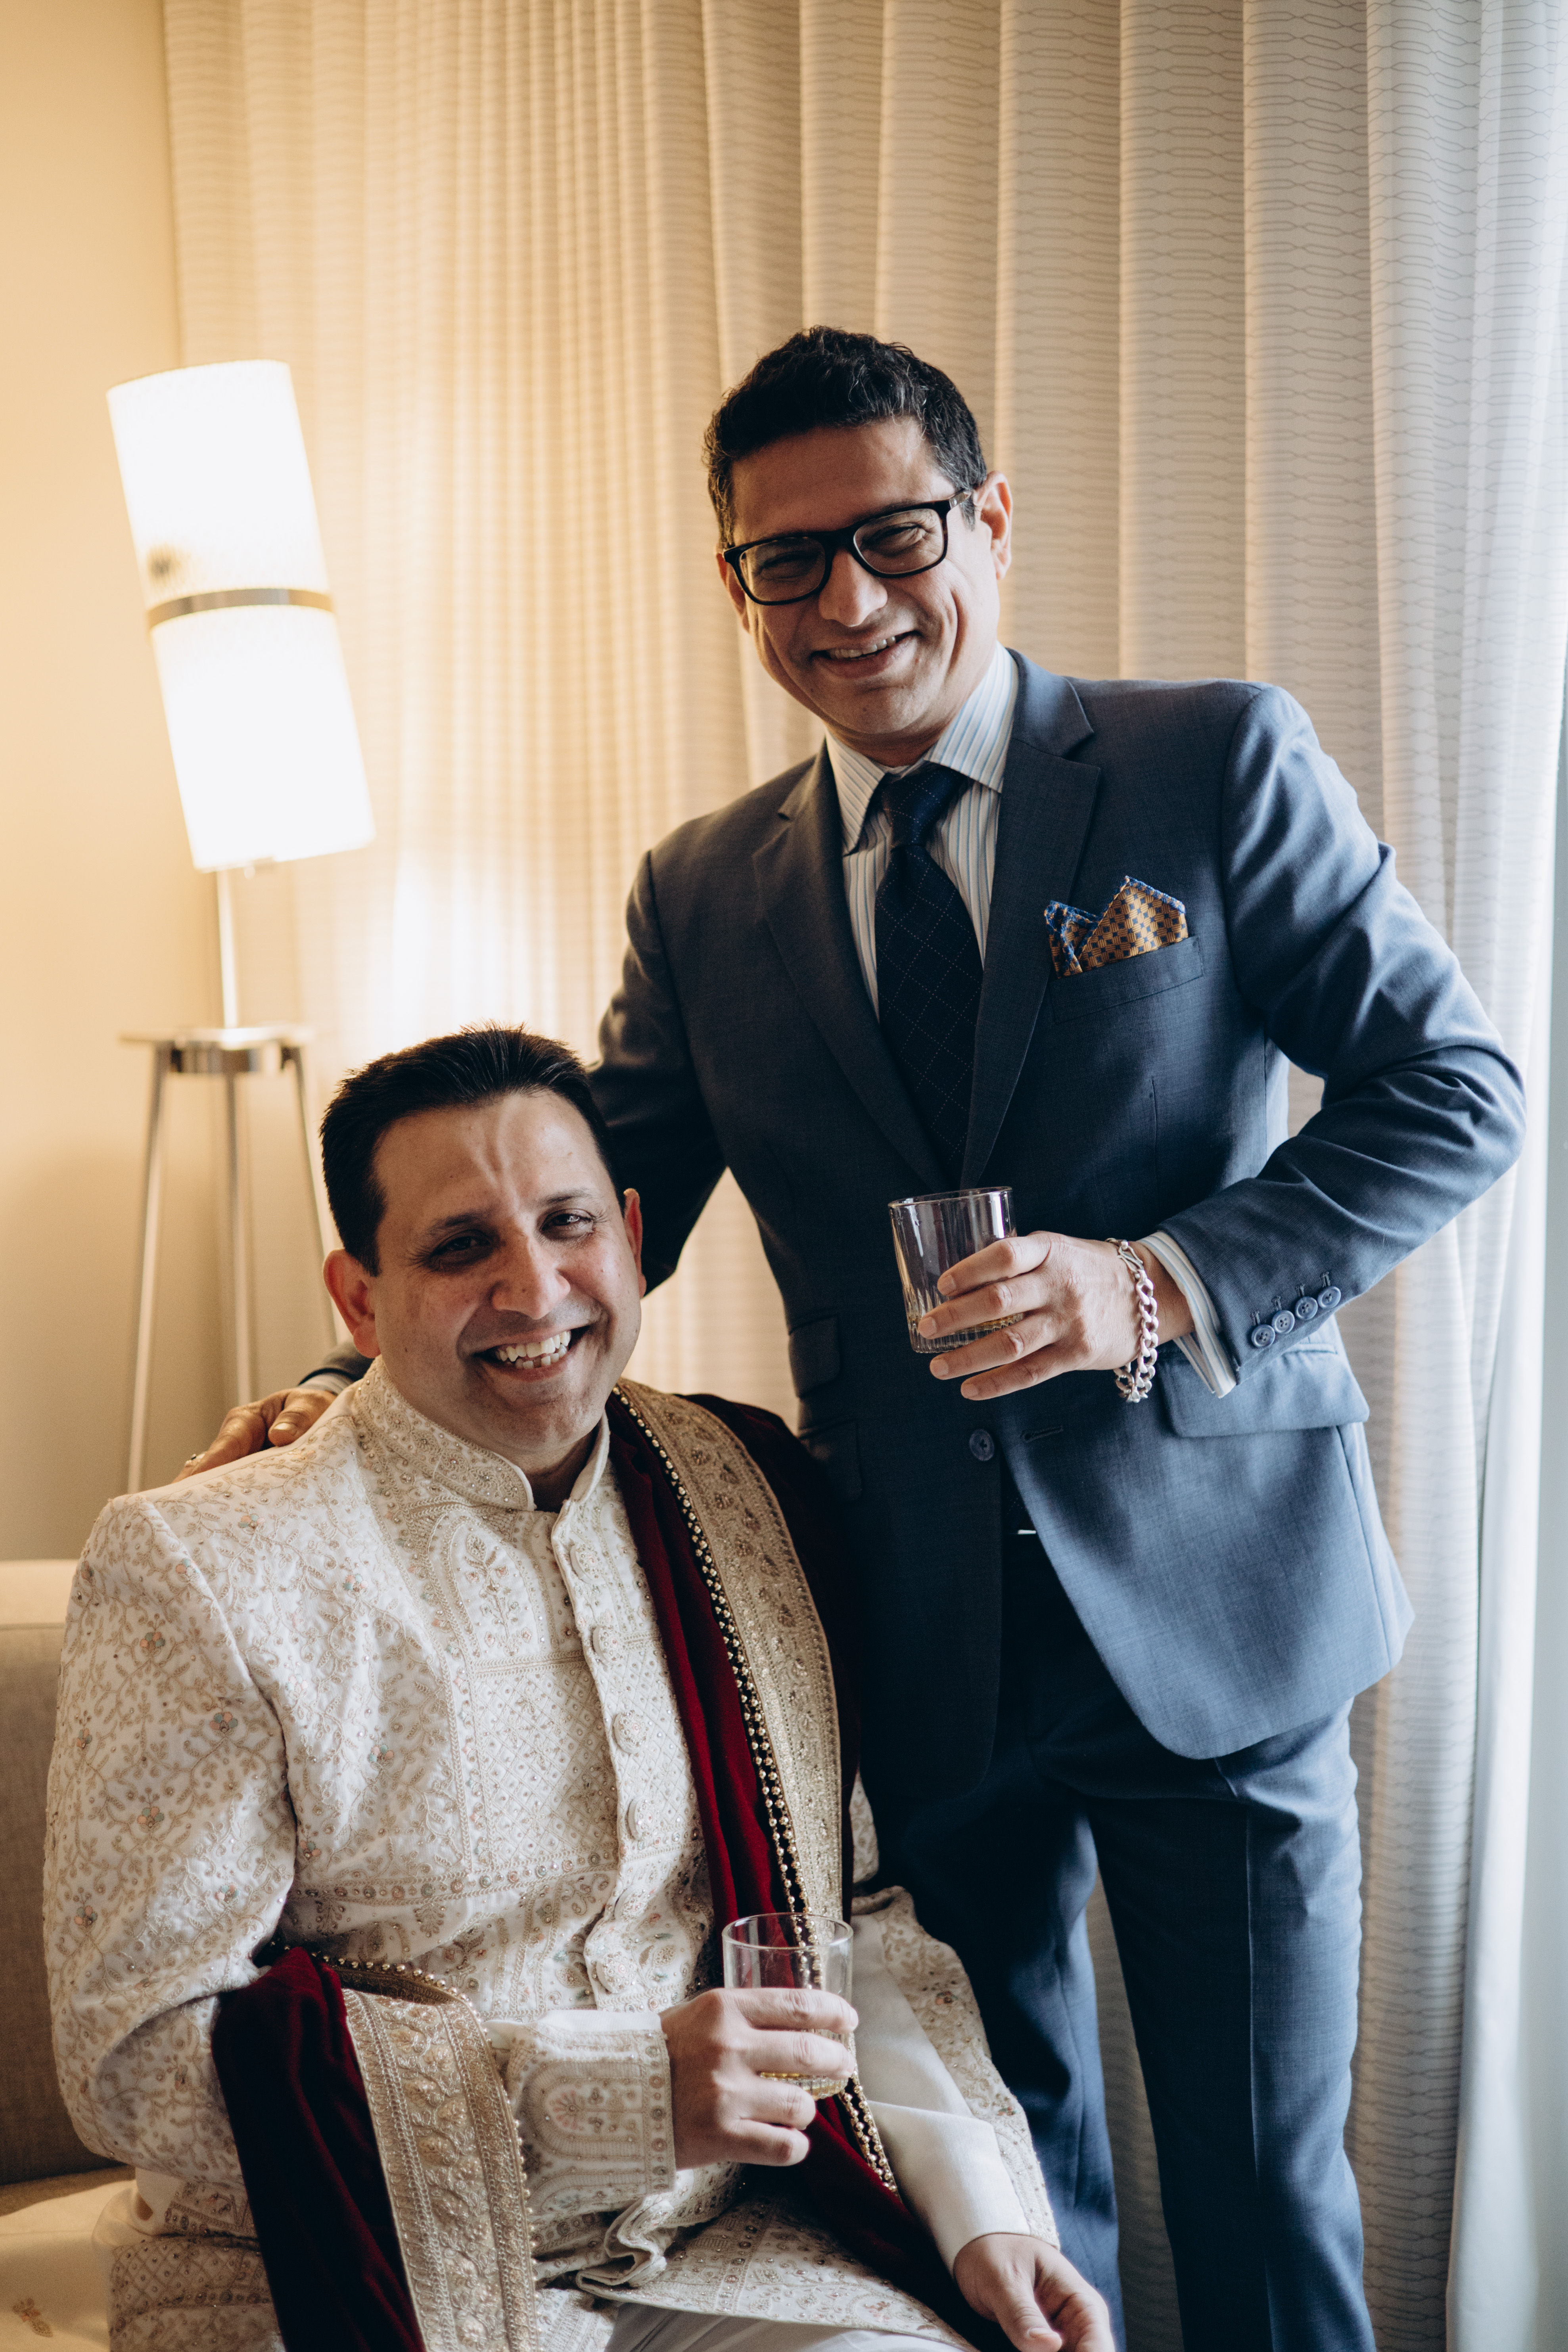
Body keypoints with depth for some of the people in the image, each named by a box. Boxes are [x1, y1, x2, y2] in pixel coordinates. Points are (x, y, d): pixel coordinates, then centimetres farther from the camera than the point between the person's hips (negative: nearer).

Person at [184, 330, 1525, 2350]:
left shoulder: (1219, 767, -4)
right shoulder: (704, 895, 6)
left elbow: (1452, 1086, -6)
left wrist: (1164, 1280, -19)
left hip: (1210, 1601, -3)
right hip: (922, 1640, 3)